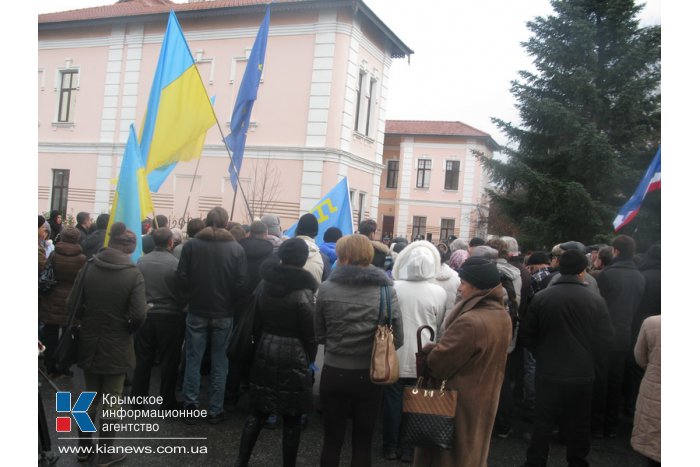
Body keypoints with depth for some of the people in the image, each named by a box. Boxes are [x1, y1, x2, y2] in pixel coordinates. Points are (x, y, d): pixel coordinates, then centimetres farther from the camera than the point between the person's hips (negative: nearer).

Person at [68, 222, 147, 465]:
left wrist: (89, 321, 11)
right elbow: (139, 315, -23)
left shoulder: (88, 267, -6)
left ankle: (84, 446, 36)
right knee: (112, 401, 11)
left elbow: (72, 305, -6)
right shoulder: (133, 275, -16)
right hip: (116, 346, -4)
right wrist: (128, 329, -2)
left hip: (89, 343, 4)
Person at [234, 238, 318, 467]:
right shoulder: (303, 292, -15)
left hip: (265, 351, 5)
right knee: (292, 418, 7)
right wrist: (310, 358, 3)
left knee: (258, 411, 16)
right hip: (293, 356, -5)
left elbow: (257, 315, 11)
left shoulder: (264, 283, 1)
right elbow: (309, 333, -11)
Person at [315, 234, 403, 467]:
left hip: (334, 373, 0)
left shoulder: (327, 288, -8)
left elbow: (318, 334, -1)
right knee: (363, 441, 16)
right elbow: (397, 339, -7)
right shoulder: (386, 290, -9)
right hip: (369, 376, 0)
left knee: (332, 439, 16)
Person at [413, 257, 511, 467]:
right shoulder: (503, 316, -1)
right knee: (472, 450, 24)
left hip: (460, 400, -8)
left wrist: (427, 351, -1)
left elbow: (438, 361, -22)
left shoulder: (469, 321, -30)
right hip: (485, 397, 8)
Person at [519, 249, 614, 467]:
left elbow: (527, 334, -4)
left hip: (548, 373, 0)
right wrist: (590, 361, 11)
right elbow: (605, 337, -5)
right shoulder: (596, 300, -9)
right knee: (578, 425, 16)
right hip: (582, 374, 0)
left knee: (543, 423, 10)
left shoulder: (541, 297, -9)